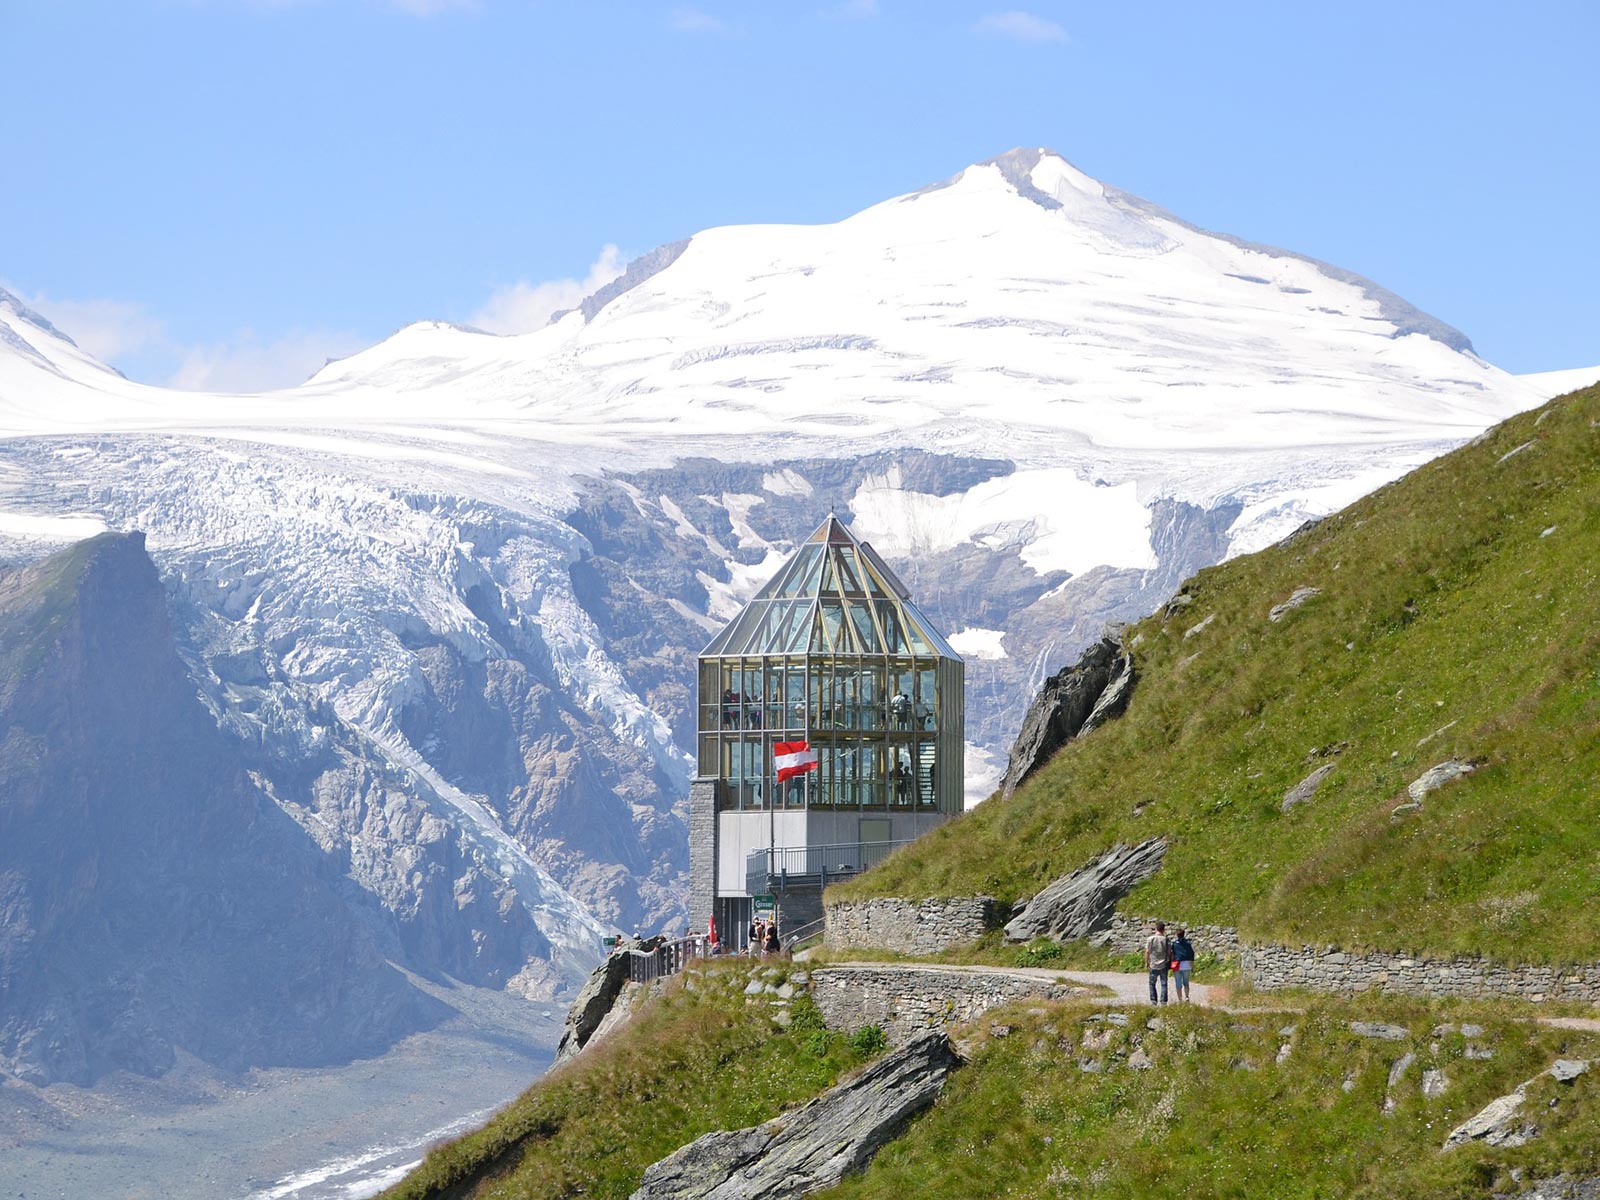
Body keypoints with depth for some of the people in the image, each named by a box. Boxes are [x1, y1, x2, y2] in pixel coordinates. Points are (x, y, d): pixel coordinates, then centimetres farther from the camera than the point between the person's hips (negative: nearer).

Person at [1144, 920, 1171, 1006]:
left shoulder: (1150, 939, -7)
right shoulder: (1166, 940, -4)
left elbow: (1147, 952, -6)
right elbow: (1169, 953, -1)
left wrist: (1146, 963, 4)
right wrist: (1169, 963, 12)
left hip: (1153, 966, -1)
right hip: (1164, 966, 1)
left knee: (1152, 984, 12)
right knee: (1164, 984, 6)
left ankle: (1153, 1001, 7)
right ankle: (1163, 1001, 3)